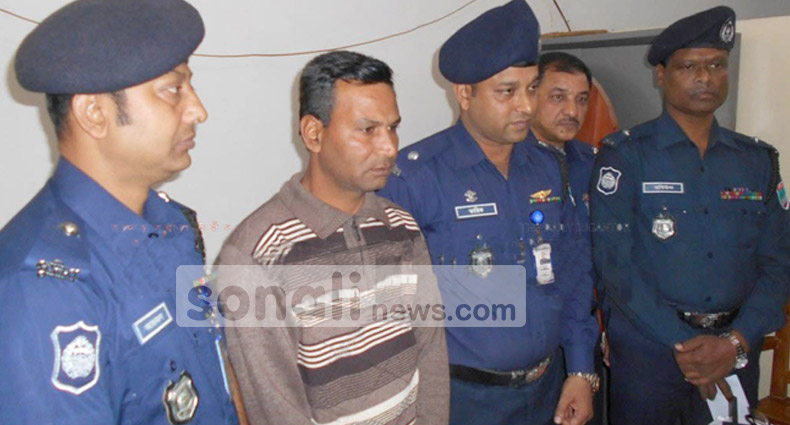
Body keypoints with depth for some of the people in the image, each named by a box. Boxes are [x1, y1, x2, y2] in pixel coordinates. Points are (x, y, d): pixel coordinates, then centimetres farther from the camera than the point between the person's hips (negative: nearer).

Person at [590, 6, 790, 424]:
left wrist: (735, 342, -11)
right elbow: (614, 261, -12)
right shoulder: (626, 154, -5)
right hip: (646, 344, -3)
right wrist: (683, 342, -15)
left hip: (735, 348, 4)